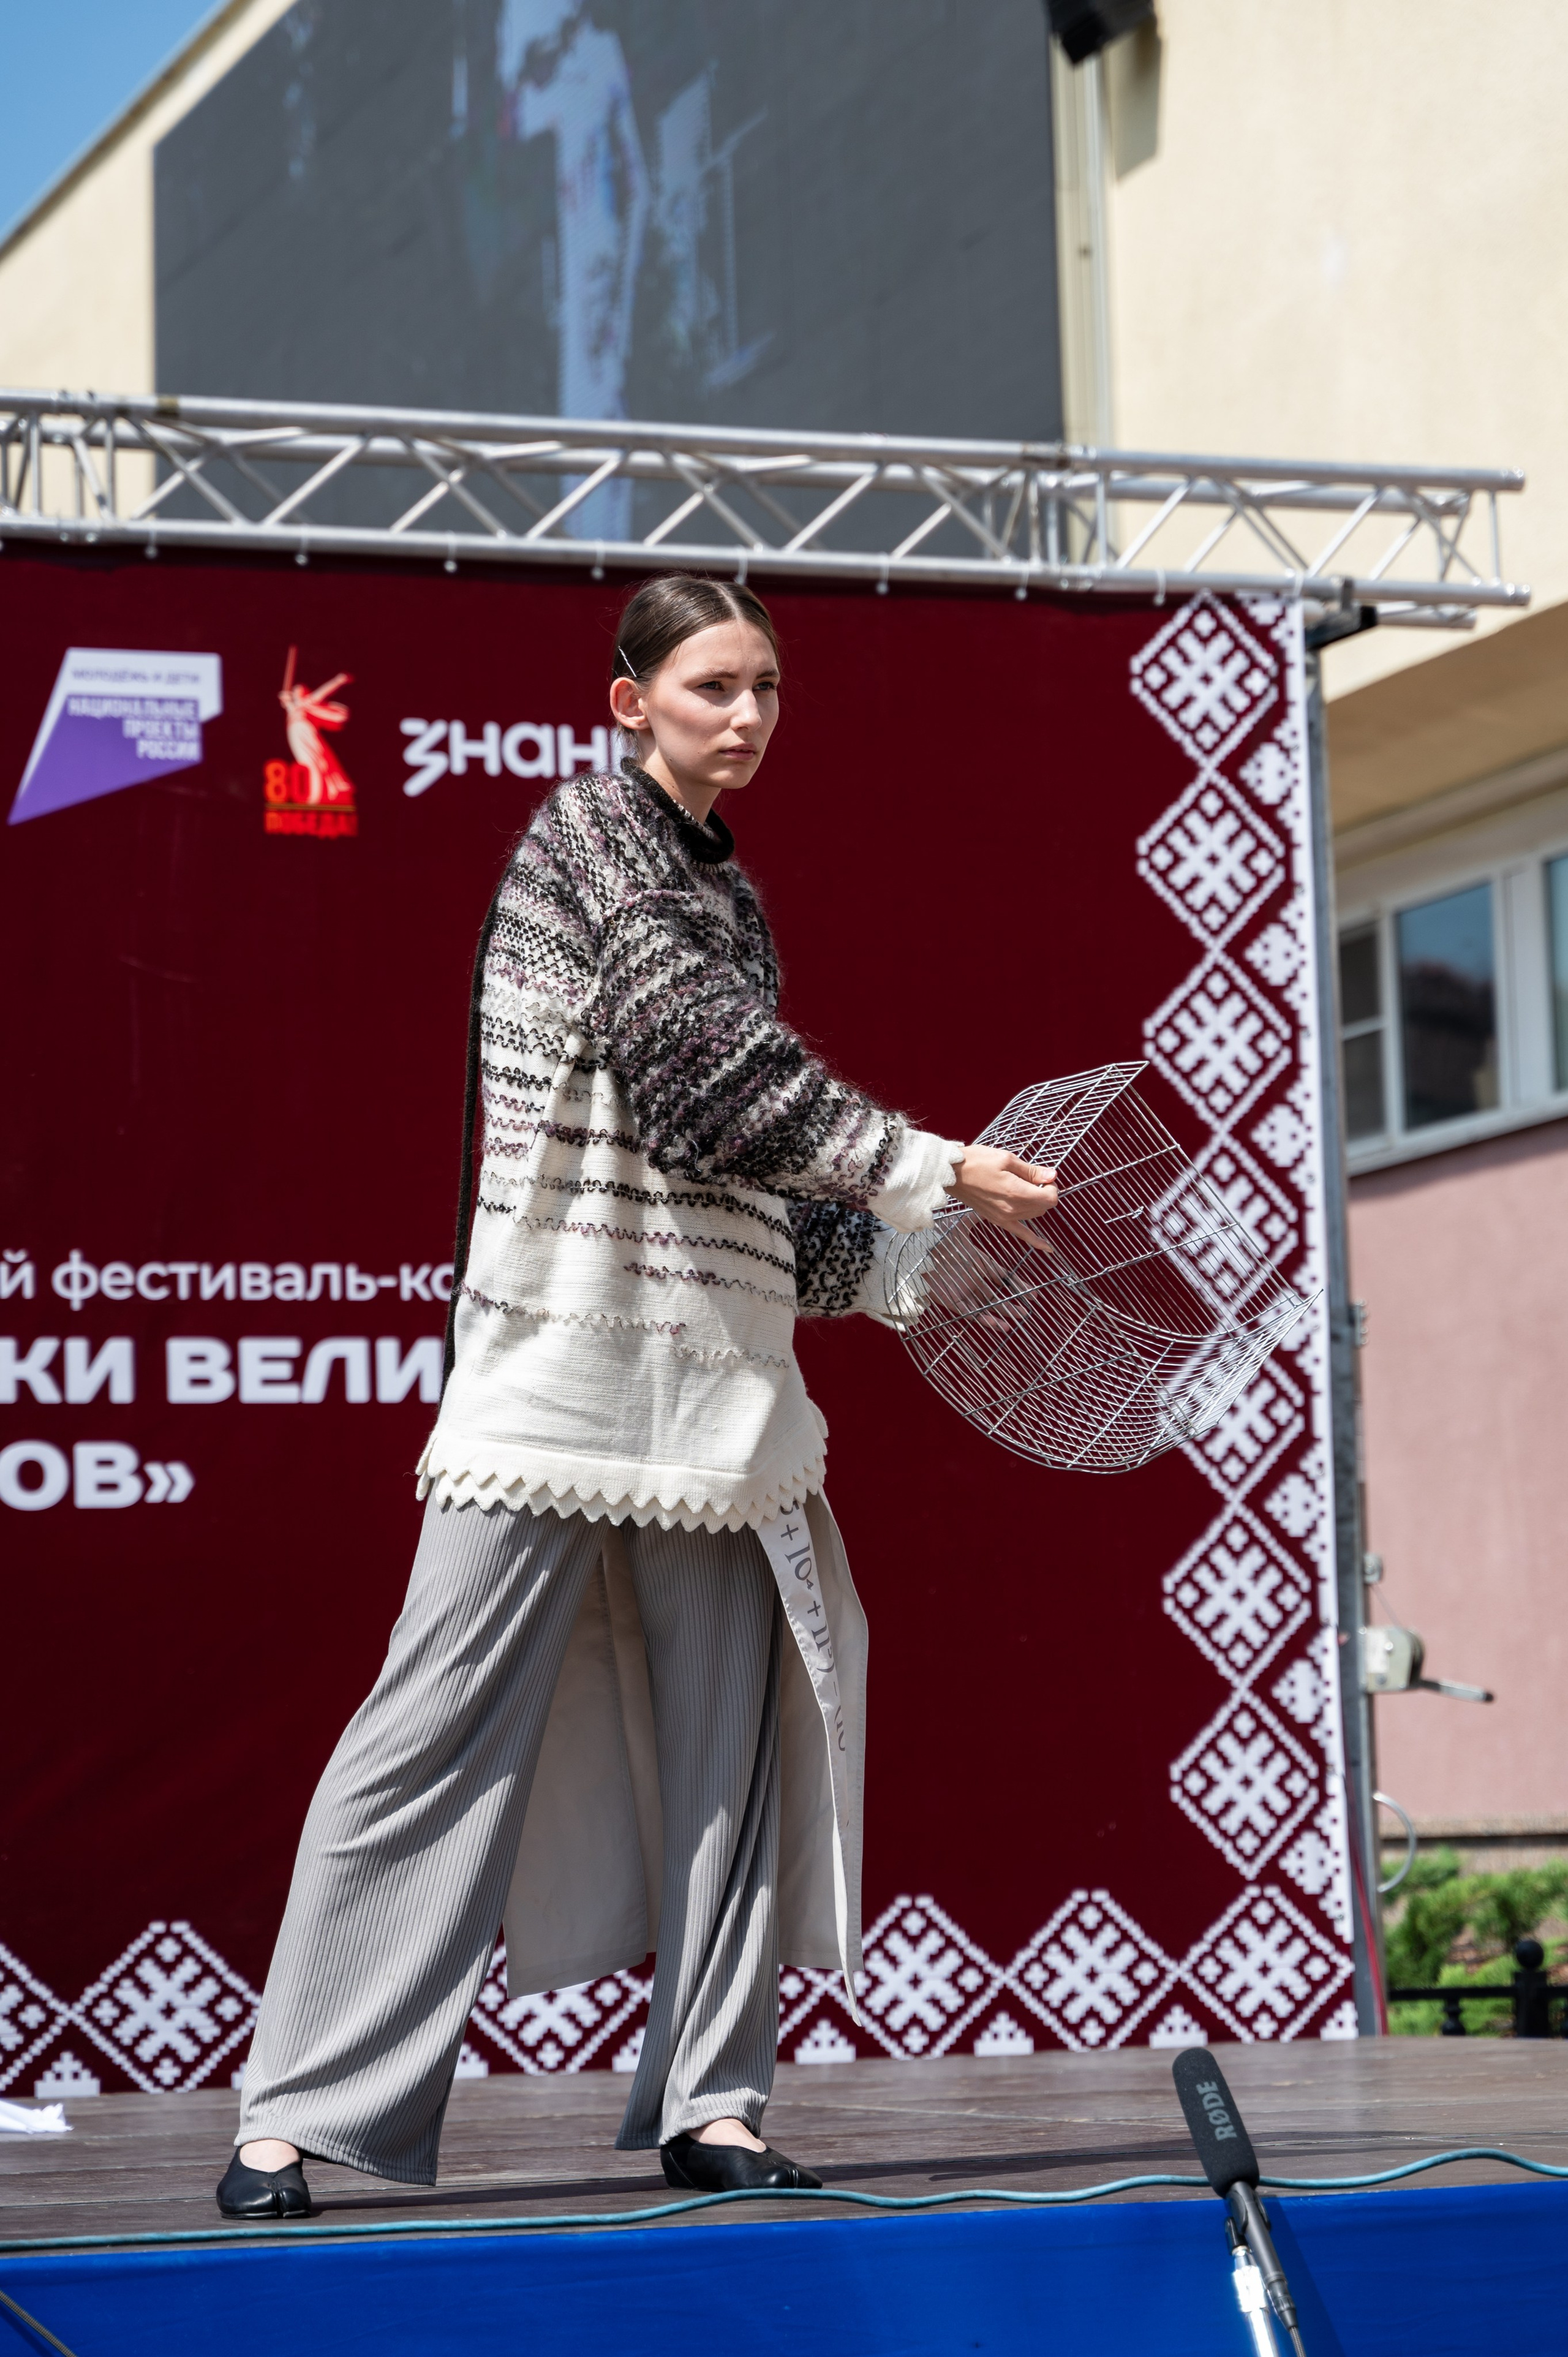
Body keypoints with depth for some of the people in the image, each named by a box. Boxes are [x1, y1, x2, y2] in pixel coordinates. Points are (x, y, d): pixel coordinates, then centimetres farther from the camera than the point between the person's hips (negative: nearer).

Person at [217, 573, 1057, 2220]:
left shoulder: (724, 885, 18)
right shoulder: (590, 831, -5)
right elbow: (706, 1065, -15)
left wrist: (859, 1262, 15)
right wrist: (931, 1174, -11)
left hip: (719, 1371, 8)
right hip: (563, 1357, -8)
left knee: (728, 1732, 6)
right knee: (441, 1730, -7)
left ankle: (707, 2105, 14)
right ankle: (294, 2120, -3)